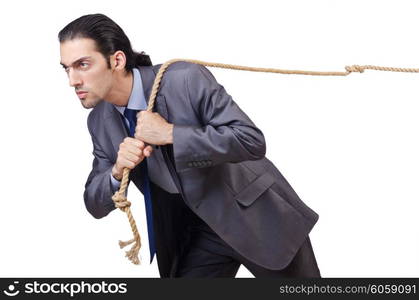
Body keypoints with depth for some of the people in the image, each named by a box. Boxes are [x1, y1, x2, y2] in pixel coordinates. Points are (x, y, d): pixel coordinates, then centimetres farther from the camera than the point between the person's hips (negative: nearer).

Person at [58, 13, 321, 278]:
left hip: (256, 215, -4)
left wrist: (170, 133, -32)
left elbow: (251, 140, -28)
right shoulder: (100, 121, -6)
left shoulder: (185, 79, -25)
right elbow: (96, 205, -1)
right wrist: (117, 170, -23)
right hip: (198, 231, 5)